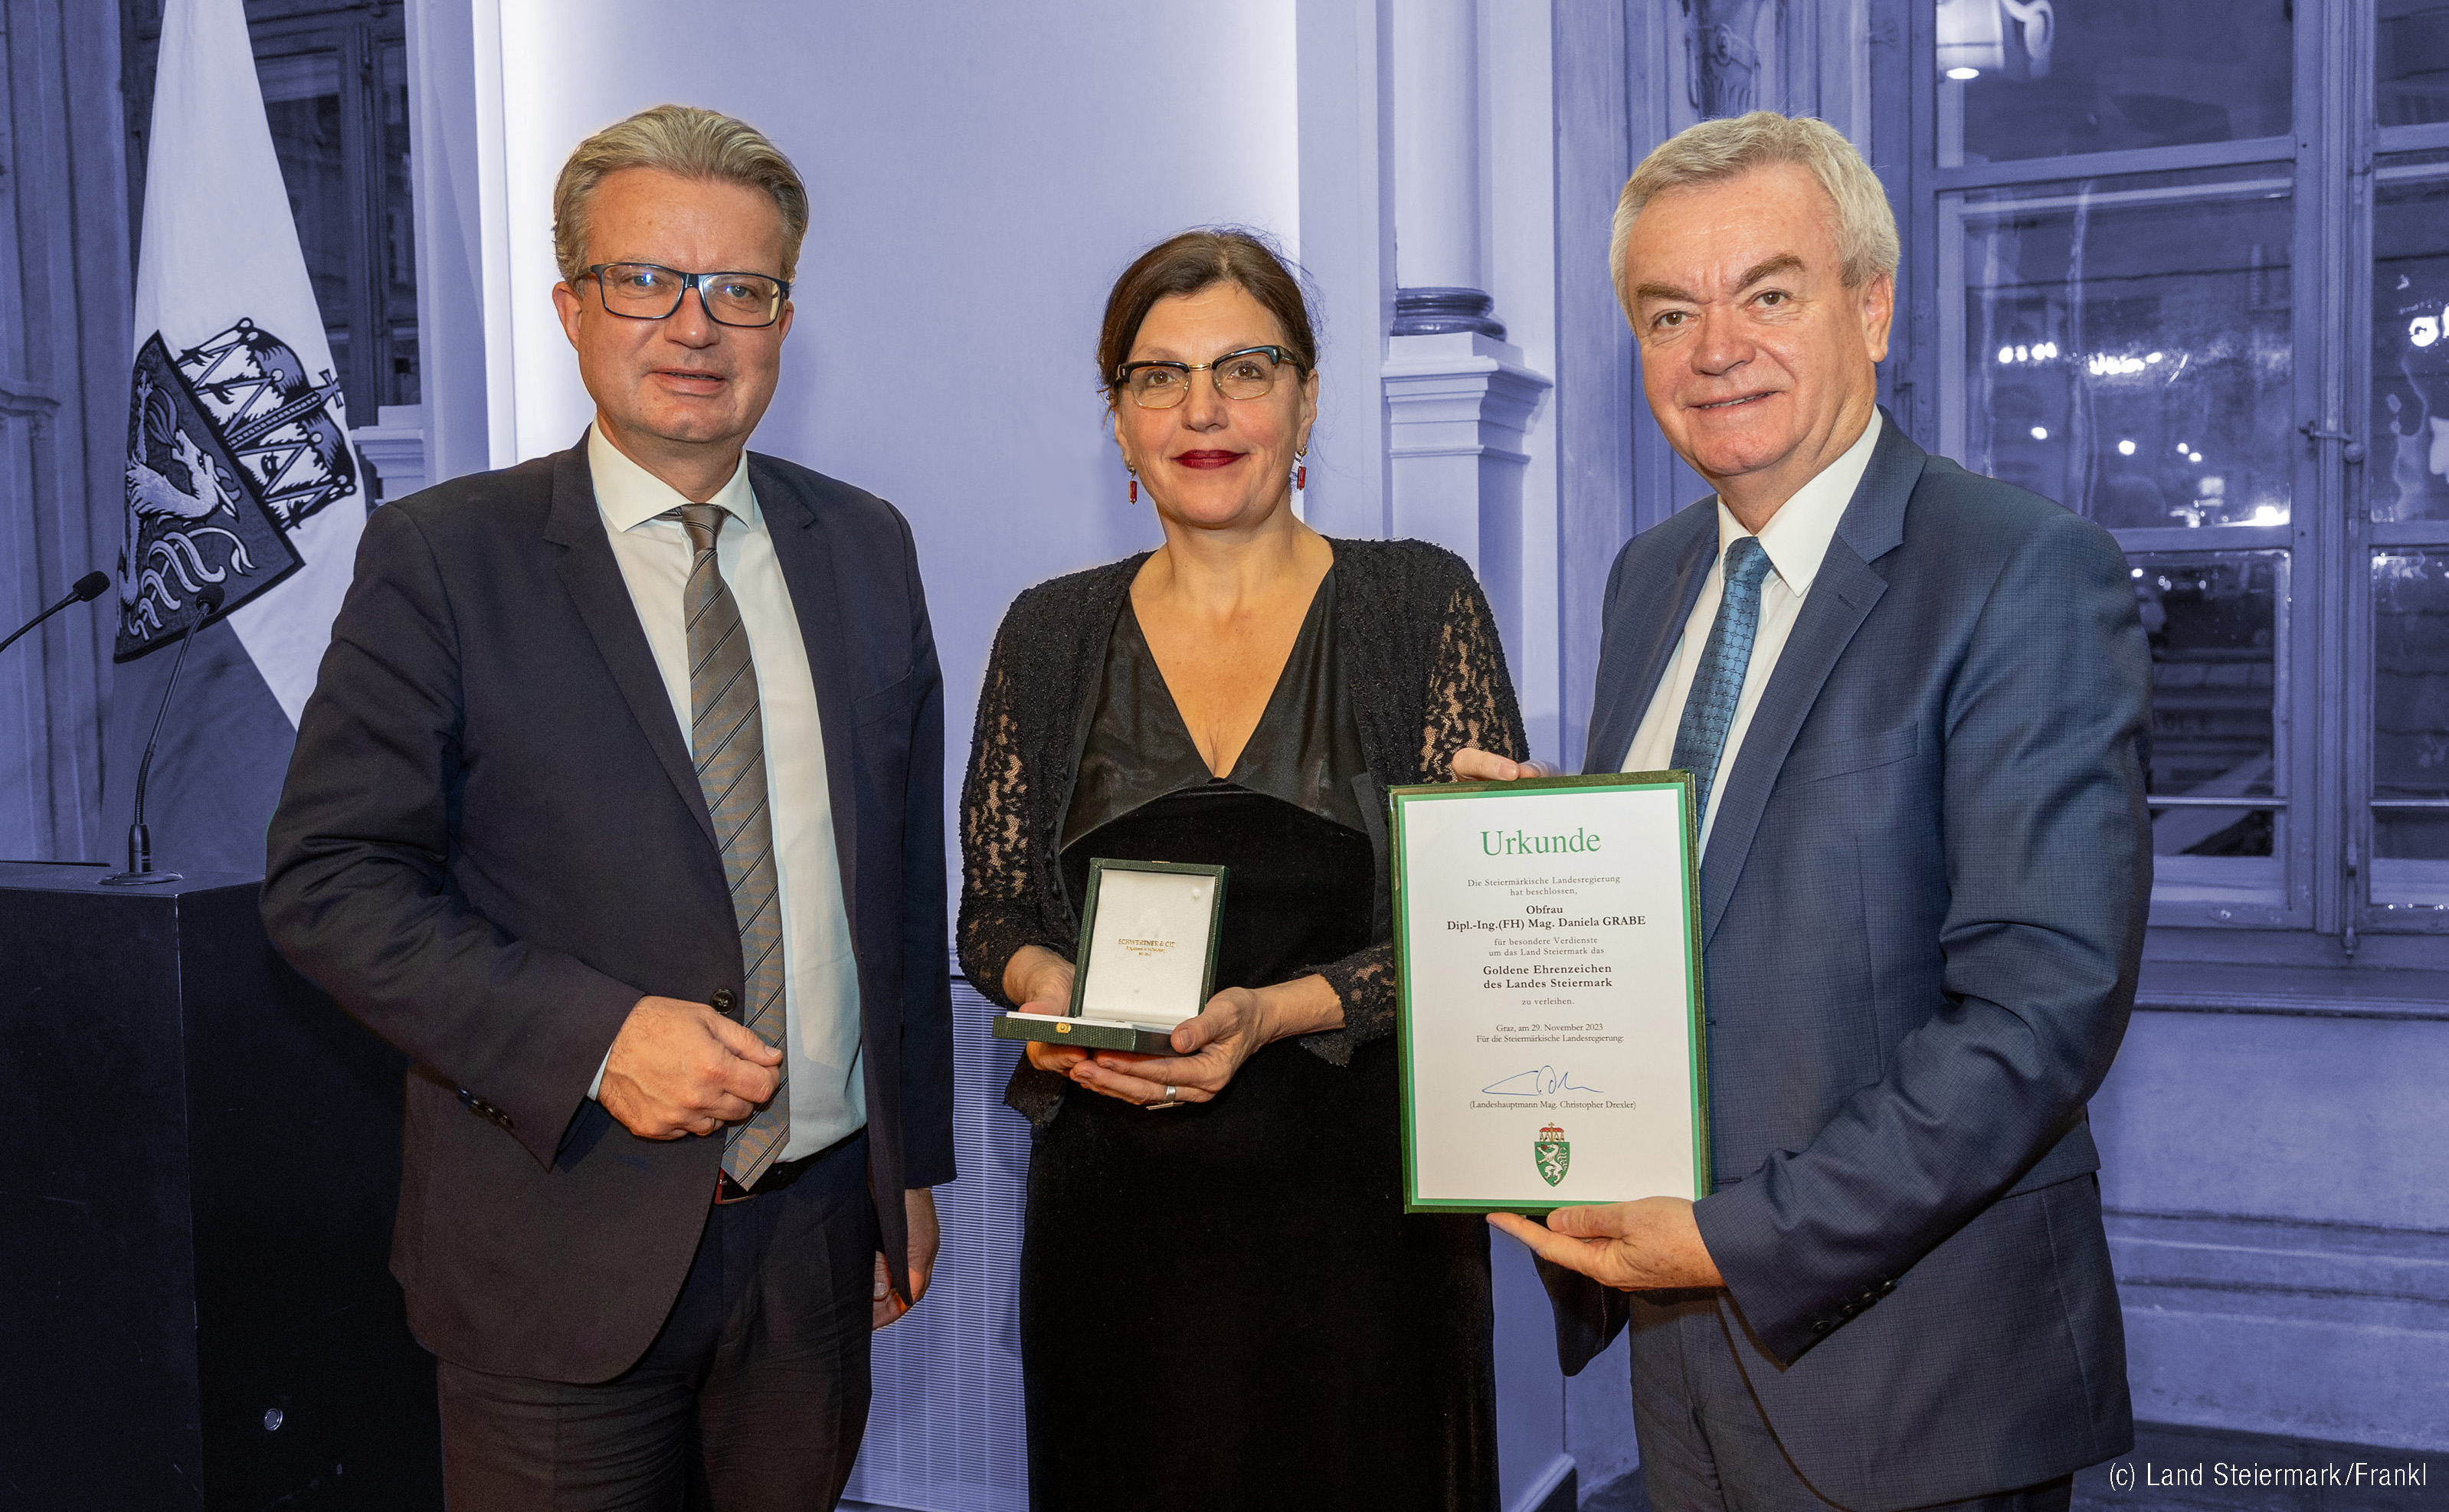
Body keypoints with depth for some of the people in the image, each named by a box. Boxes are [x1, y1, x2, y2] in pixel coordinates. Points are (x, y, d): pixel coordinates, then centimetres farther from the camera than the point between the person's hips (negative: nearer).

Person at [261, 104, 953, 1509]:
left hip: (824, 1227, 4)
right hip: (565, 1250, -3)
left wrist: (916, 1162, 12)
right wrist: (593, 1035, -20)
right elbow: (331, 879, -8)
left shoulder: (867, 549, 6)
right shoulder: (443, 556, -6)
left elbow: (908, 874, 10)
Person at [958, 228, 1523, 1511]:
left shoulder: (1420, 605, -1)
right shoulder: (1049, 636, 6)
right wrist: (1046, 981, -11)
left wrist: (1282, 1010, -17)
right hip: (1114, 1202, 2)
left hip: (1356, 1180, -2)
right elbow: (992, 910, 11)